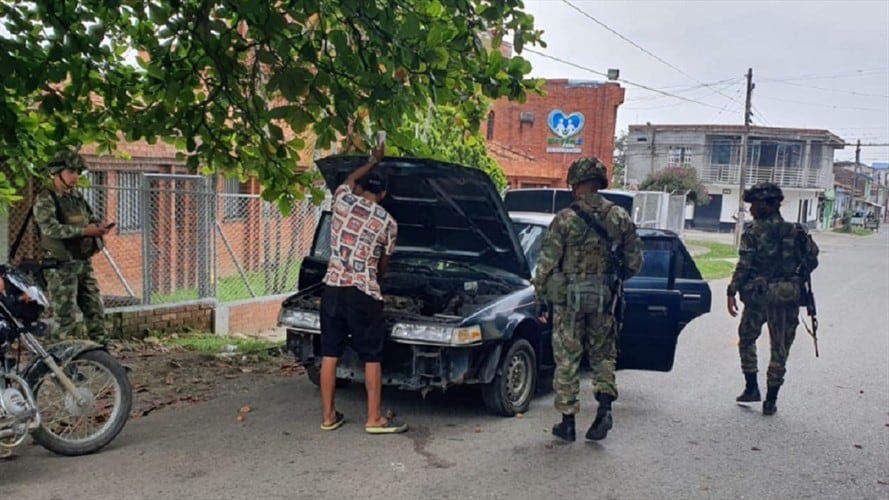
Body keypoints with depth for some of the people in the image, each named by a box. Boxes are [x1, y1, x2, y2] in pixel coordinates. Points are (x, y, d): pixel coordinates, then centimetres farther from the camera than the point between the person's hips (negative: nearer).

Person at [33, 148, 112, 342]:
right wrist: (84, 231, -24)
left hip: (84, 263, 7)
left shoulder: (76, 195, 14)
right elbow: (50, 228, -21)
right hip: (62, 266, -7)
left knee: (95, 310, 10)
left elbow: (91, 216, 24)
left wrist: (99, 225, 0)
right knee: (66, 316, -5)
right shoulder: (45, 199, -9)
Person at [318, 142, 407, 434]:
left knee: (329, 354, 10)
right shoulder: (388, 222, 1)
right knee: (372, 358, 6)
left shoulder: (343, 200, 5)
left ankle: (329, 417, 17)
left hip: (332, 289, 4)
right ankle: (375, 419, 10)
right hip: (363, 294, -3)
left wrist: (373, 162, 41)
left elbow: (349, 180, 30)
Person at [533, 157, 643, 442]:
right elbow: (635, 263, 5)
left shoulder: (565, 219, -10)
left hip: (568, 298, -3)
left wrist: (541, 299, 2)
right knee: (603, 355, 19)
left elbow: (546, 265, -8)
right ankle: (604, 407, 3)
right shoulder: (621, 218, 1)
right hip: (605, 300, 3)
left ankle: (567, 422, 12)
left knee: (567, 360, 7)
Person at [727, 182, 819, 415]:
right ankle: (770, 400, 11)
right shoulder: (795, 232, 5)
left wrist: (732, 292, -9)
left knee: (747, 339, 19)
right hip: (787, 297, 3)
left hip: (758, 295, -2)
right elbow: (812, 260, 5)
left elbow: (743, 265, -13)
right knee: (780, 349, 9)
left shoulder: (753, 231, -7)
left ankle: (752, 388, 13)